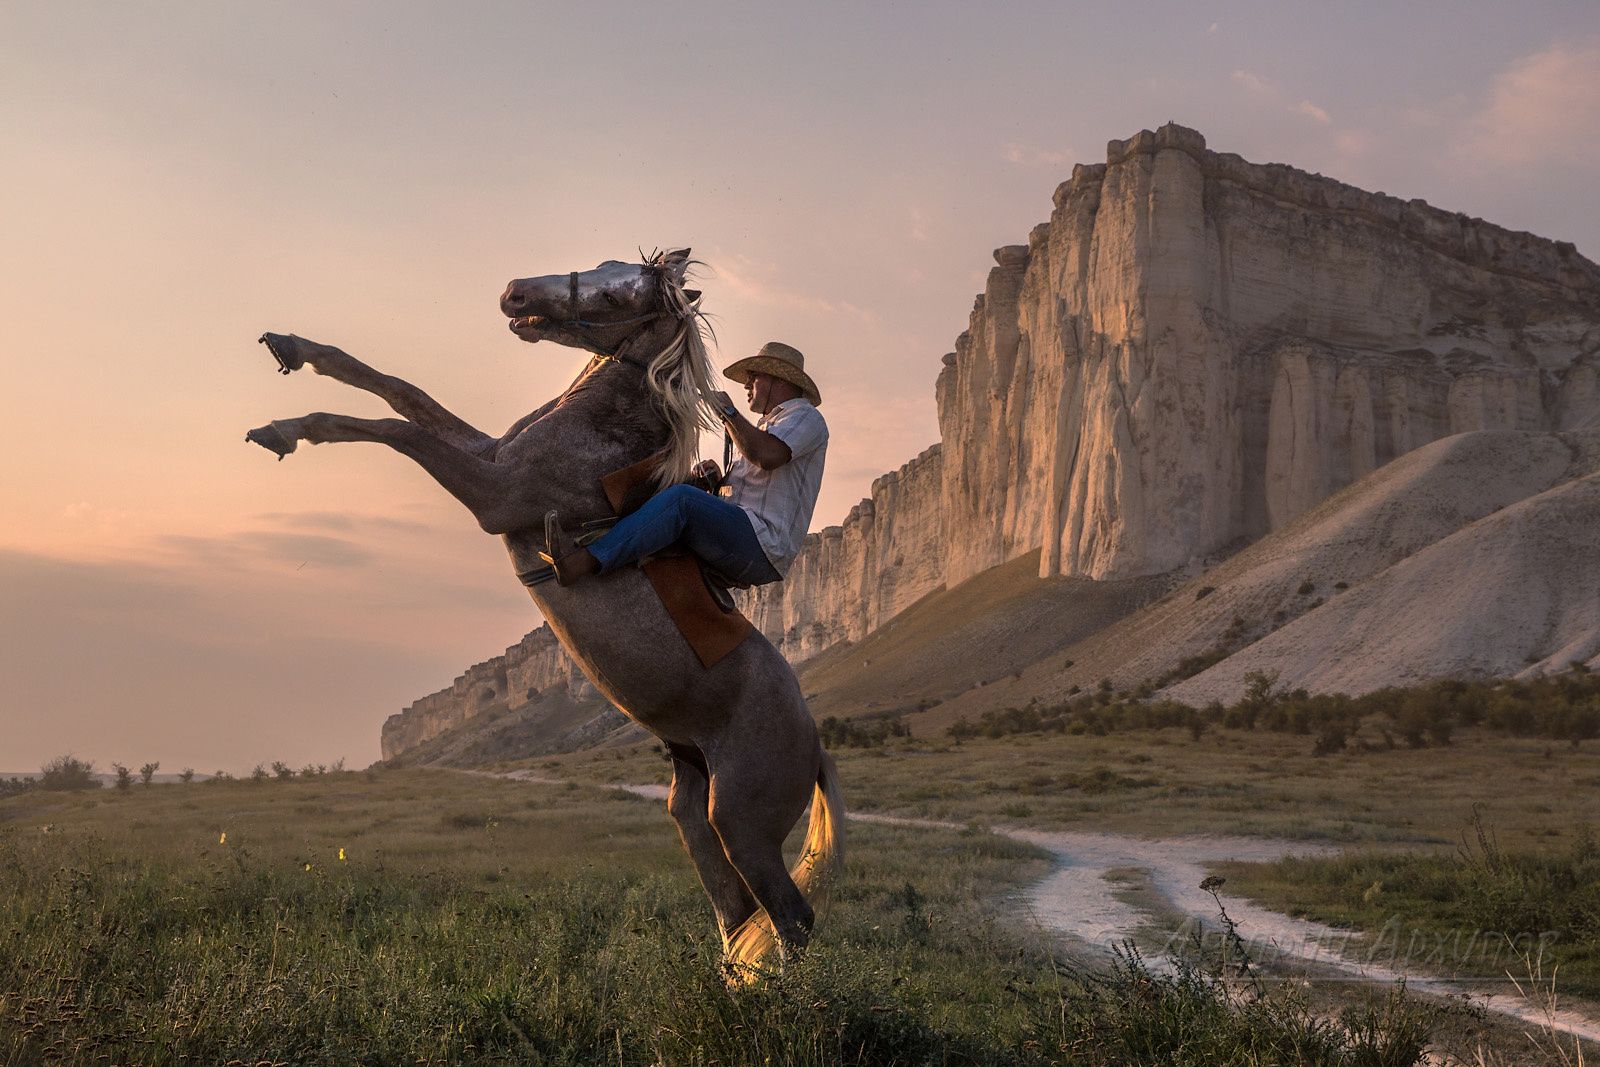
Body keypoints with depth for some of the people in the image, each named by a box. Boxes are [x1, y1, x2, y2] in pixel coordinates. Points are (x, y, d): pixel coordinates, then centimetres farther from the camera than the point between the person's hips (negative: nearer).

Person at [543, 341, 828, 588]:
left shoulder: (805, 416, 2)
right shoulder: (767, 426, 32)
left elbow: (766, 455, -21)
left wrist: (729, 412, -8)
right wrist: (718, 480, 8)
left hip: (765, 547, -10)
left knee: (681, 498, -29)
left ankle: (582, 563, -41)